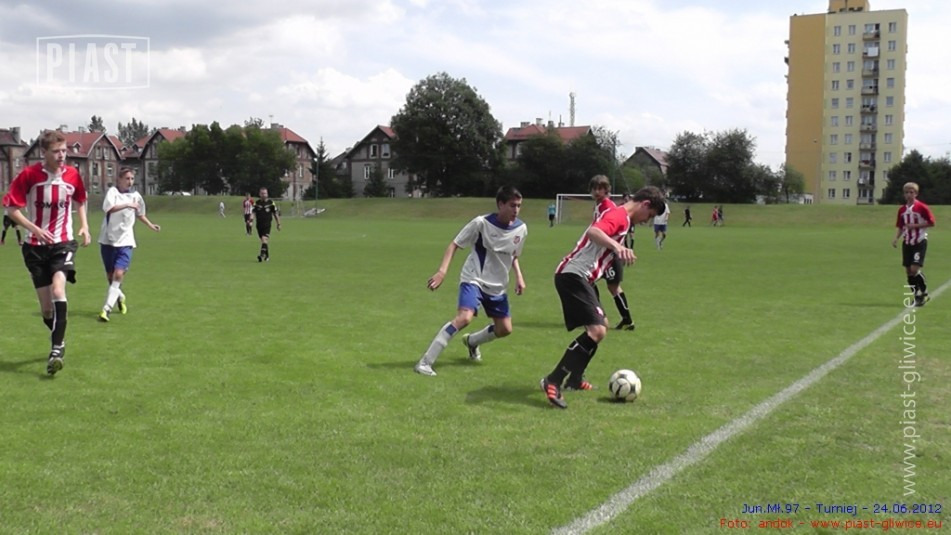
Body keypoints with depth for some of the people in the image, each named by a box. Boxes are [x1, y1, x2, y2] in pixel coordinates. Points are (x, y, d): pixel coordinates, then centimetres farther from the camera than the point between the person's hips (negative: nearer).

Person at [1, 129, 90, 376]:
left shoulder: (73, 175, -3)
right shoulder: (29, 175, -11)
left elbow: (80, 201, 18)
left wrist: (84, 226, 5)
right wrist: (34, 229, -21)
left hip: (63, 243, 0)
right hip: (35, 246, 0)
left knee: (58, 290, -25)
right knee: (45, 305, 4)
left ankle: (56, 349, -24)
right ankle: (59, 343, 30)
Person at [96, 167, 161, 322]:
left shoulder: (135, 195, 6)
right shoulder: (113, 191, -7)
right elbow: (108, 208, -28)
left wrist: (151, 225, 24)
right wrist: (127, 205, -37)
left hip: (125, 241, 1)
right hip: (108, 240, -1)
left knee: (118, 274, -15)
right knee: (110, 275, 10)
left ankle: (106, 309, -15)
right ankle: (120, 297, 39)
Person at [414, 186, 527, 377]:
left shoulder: (521, 229, -3)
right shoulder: (482, 223, -19)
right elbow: (454, 244, -12)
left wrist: (519, 276, 1)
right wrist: (442, 271, -23)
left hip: (497, 286, 6)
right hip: (474, 279, -6)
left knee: (504, 329, 10)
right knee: (464, 318, -29)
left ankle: (471, 341, 42)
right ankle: (425, 362, -23)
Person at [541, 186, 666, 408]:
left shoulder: (619, 215, 20)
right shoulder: (620, 215, -13)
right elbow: (593, 231, -33)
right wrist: (617, 246, -49)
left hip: (579, 277, 11)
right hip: (574, 275, -11)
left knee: (599, 326, 23)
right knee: (597, 330, -21)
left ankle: (574, 379, 29)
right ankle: (553, 381, -20)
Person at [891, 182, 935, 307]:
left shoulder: (921, 207, -9)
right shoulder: (902, 209, 7)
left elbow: (931, 222, -8)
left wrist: (915, 225, -16)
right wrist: (896, 238, -2)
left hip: (920, 242, -6)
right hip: (907, 242, 6)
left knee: (915, 269, -15)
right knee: (908, 271, 4)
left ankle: (924, 293, 4)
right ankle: (917, 296, 17)